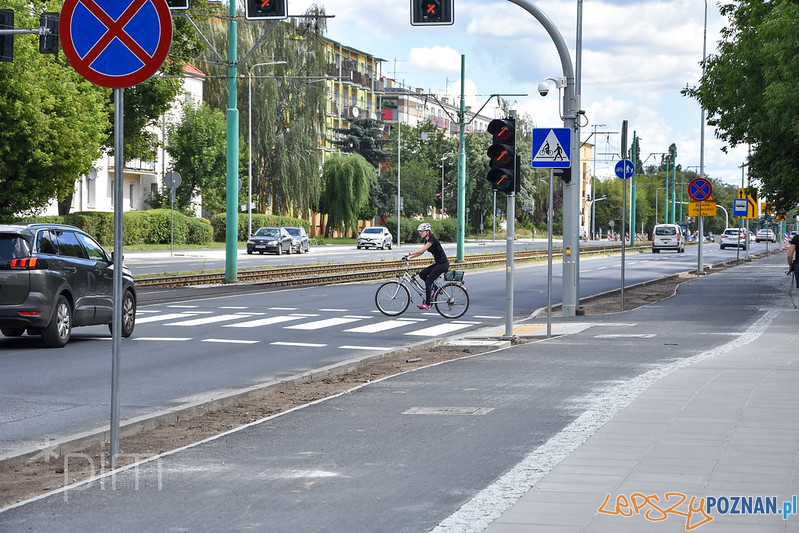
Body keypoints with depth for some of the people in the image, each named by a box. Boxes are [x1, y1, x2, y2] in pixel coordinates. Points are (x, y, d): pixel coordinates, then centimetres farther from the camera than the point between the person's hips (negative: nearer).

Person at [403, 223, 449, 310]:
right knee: (422, 274, 2)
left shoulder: (432, 239, -17)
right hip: (438, 263, 9)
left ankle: (427, 304, -8)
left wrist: (409, 254, -24)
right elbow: (421, 252, 14)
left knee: (428, 282, -11)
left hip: (443, 264, -9)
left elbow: (422, 250, -25)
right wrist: (410, 257, 4)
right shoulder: (426, 240, 12)